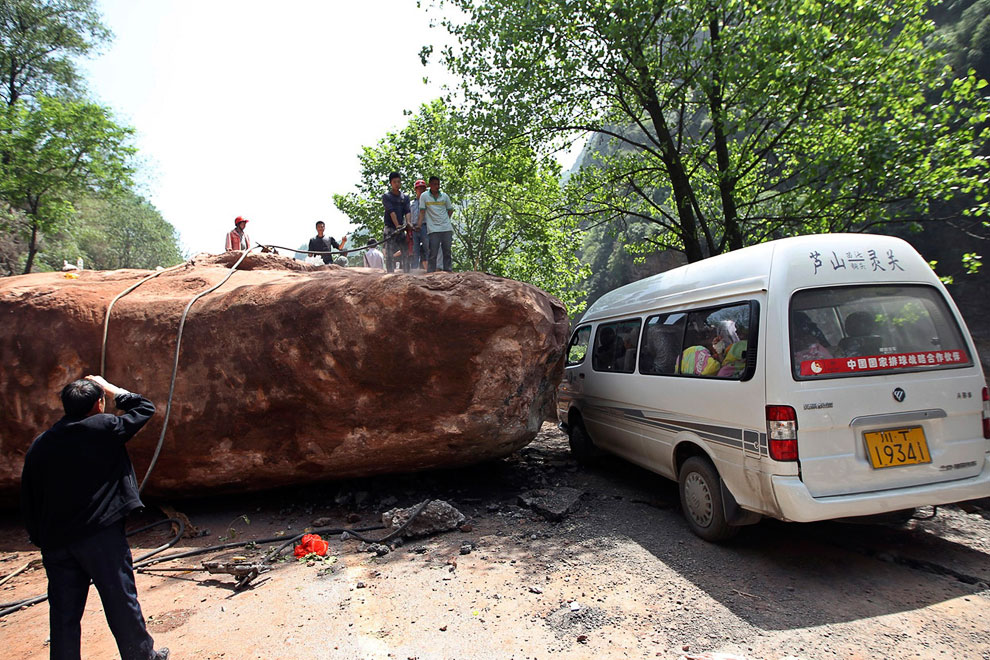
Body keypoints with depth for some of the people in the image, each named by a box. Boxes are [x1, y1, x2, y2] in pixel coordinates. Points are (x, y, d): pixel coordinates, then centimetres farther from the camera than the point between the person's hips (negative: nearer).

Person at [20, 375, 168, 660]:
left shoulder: (39, 445, 7)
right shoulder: (103, 428, -8)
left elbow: (28, 500, 11)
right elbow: (145, 408, 5)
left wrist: (42, 540, 20)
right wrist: (110, 388, 14)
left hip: (56, 543, 5)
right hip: (101, 533, -4)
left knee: (64, 613, 13)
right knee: (121, 600, 8)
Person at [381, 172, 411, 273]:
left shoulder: (405, 197, 13)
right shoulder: (386, 196, 0)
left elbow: (407, 211, 0)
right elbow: (391, 211, -13)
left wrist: (408, 223, -19)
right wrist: (397, 226, -24)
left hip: (402, 228, 4)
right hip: (390, 228, -4)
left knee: (405, 253, 3)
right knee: (390, 254, -8)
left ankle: (407, 274, 7)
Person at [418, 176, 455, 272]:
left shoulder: (444, 196, 10)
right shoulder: (424, 196, 4)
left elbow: (450, 210, 20)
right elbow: (422, 212, 1)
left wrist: (445, 220, 8)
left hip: (447, 228, 3)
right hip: (433, 229, -3)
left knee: (447, 252, 4)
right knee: (433, 253, -5)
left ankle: (448, 271, 10)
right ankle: (431, 273, -1)